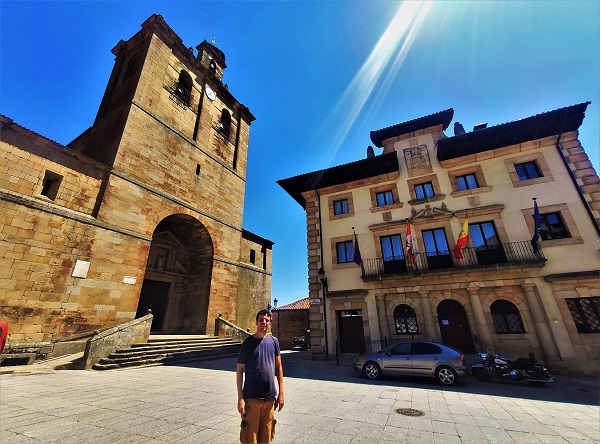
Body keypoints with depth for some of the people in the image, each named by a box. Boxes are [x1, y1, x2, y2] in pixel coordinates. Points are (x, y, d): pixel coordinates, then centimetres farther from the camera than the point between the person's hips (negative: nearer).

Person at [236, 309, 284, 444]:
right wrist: (240, 398, -8)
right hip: (251, 397, -3)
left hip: (270, 397, 3)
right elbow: (239, 371, -4)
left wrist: (281, 392, 4)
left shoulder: (274, 341, 2)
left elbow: (279, 367, 7)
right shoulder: (248, 342, -8)